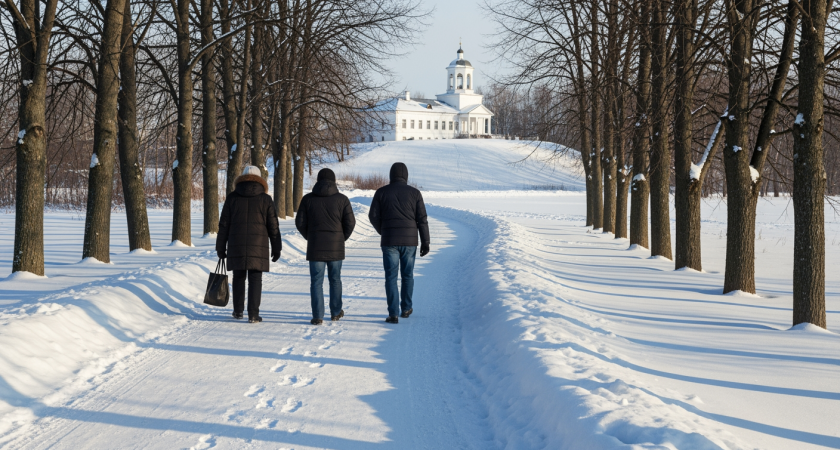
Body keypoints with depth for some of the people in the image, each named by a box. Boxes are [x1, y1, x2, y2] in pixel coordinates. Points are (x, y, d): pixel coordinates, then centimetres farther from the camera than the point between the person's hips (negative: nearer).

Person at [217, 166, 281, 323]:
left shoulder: (232, 198, 6)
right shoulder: (265, 199, 3)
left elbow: (223, 225, 6)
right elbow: (273, 227, 3)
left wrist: (220, 247, 12)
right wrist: (276, 249, 9)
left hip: (236, 246, 1)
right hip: (258, 246, -1)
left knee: (238, 278, 13)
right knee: (255, 279, 0)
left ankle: (238, 311, 20)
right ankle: (253, 314, -5)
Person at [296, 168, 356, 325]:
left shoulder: (308, 199, 0)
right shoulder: (342, 199, -1)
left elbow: (300, 222, 0)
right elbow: (350, 222, -3)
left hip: (315, 247, -1)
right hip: (336, 247, 1)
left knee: (316, 281, 1)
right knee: (335, 280, 15)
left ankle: (317, 316, -3)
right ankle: (336, 312, 23)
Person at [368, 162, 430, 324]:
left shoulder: (381, 192, 0)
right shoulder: (414, 193, 1)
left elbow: (373, 216, 1)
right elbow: (422, 219, -3)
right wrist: (425, 242, 2)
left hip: (390, 241, -1)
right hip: (409, 240, 1)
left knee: (391, 277, 2)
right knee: (407, 275, 18)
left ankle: (393, 314, -6)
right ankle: (406, 308, 29)